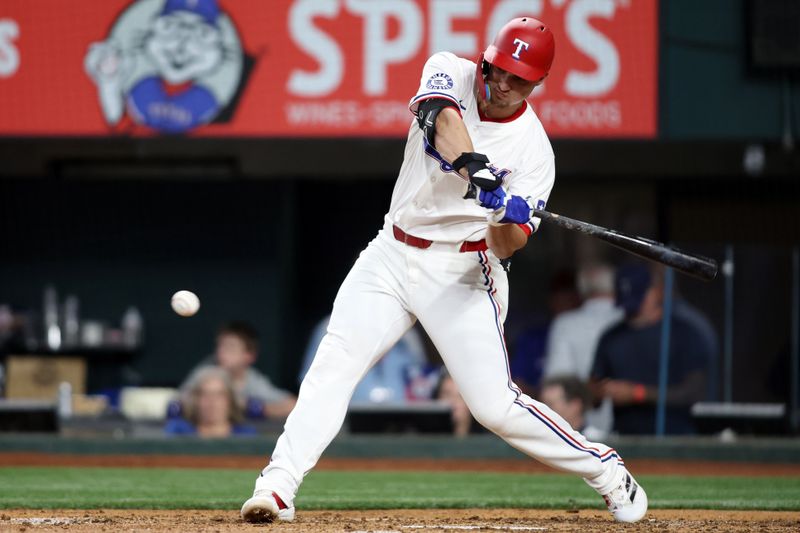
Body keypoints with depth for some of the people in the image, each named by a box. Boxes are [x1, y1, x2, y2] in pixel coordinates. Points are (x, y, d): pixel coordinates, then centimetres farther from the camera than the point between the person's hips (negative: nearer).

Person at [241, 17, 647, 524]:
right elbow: (443, 120, -29)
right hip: (392, 255, 3)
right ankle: (278, 486, -18)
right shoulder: (451, 72, -5)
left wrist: (509, 220, -37)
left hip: (462, 271, -3)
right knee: (334, 364, -14)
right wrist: (475, 169, -47)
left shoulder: (533, 149, -10)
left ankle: (608, 472, 10)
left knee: (496, 404, -9)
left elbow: (507, 246, -14)